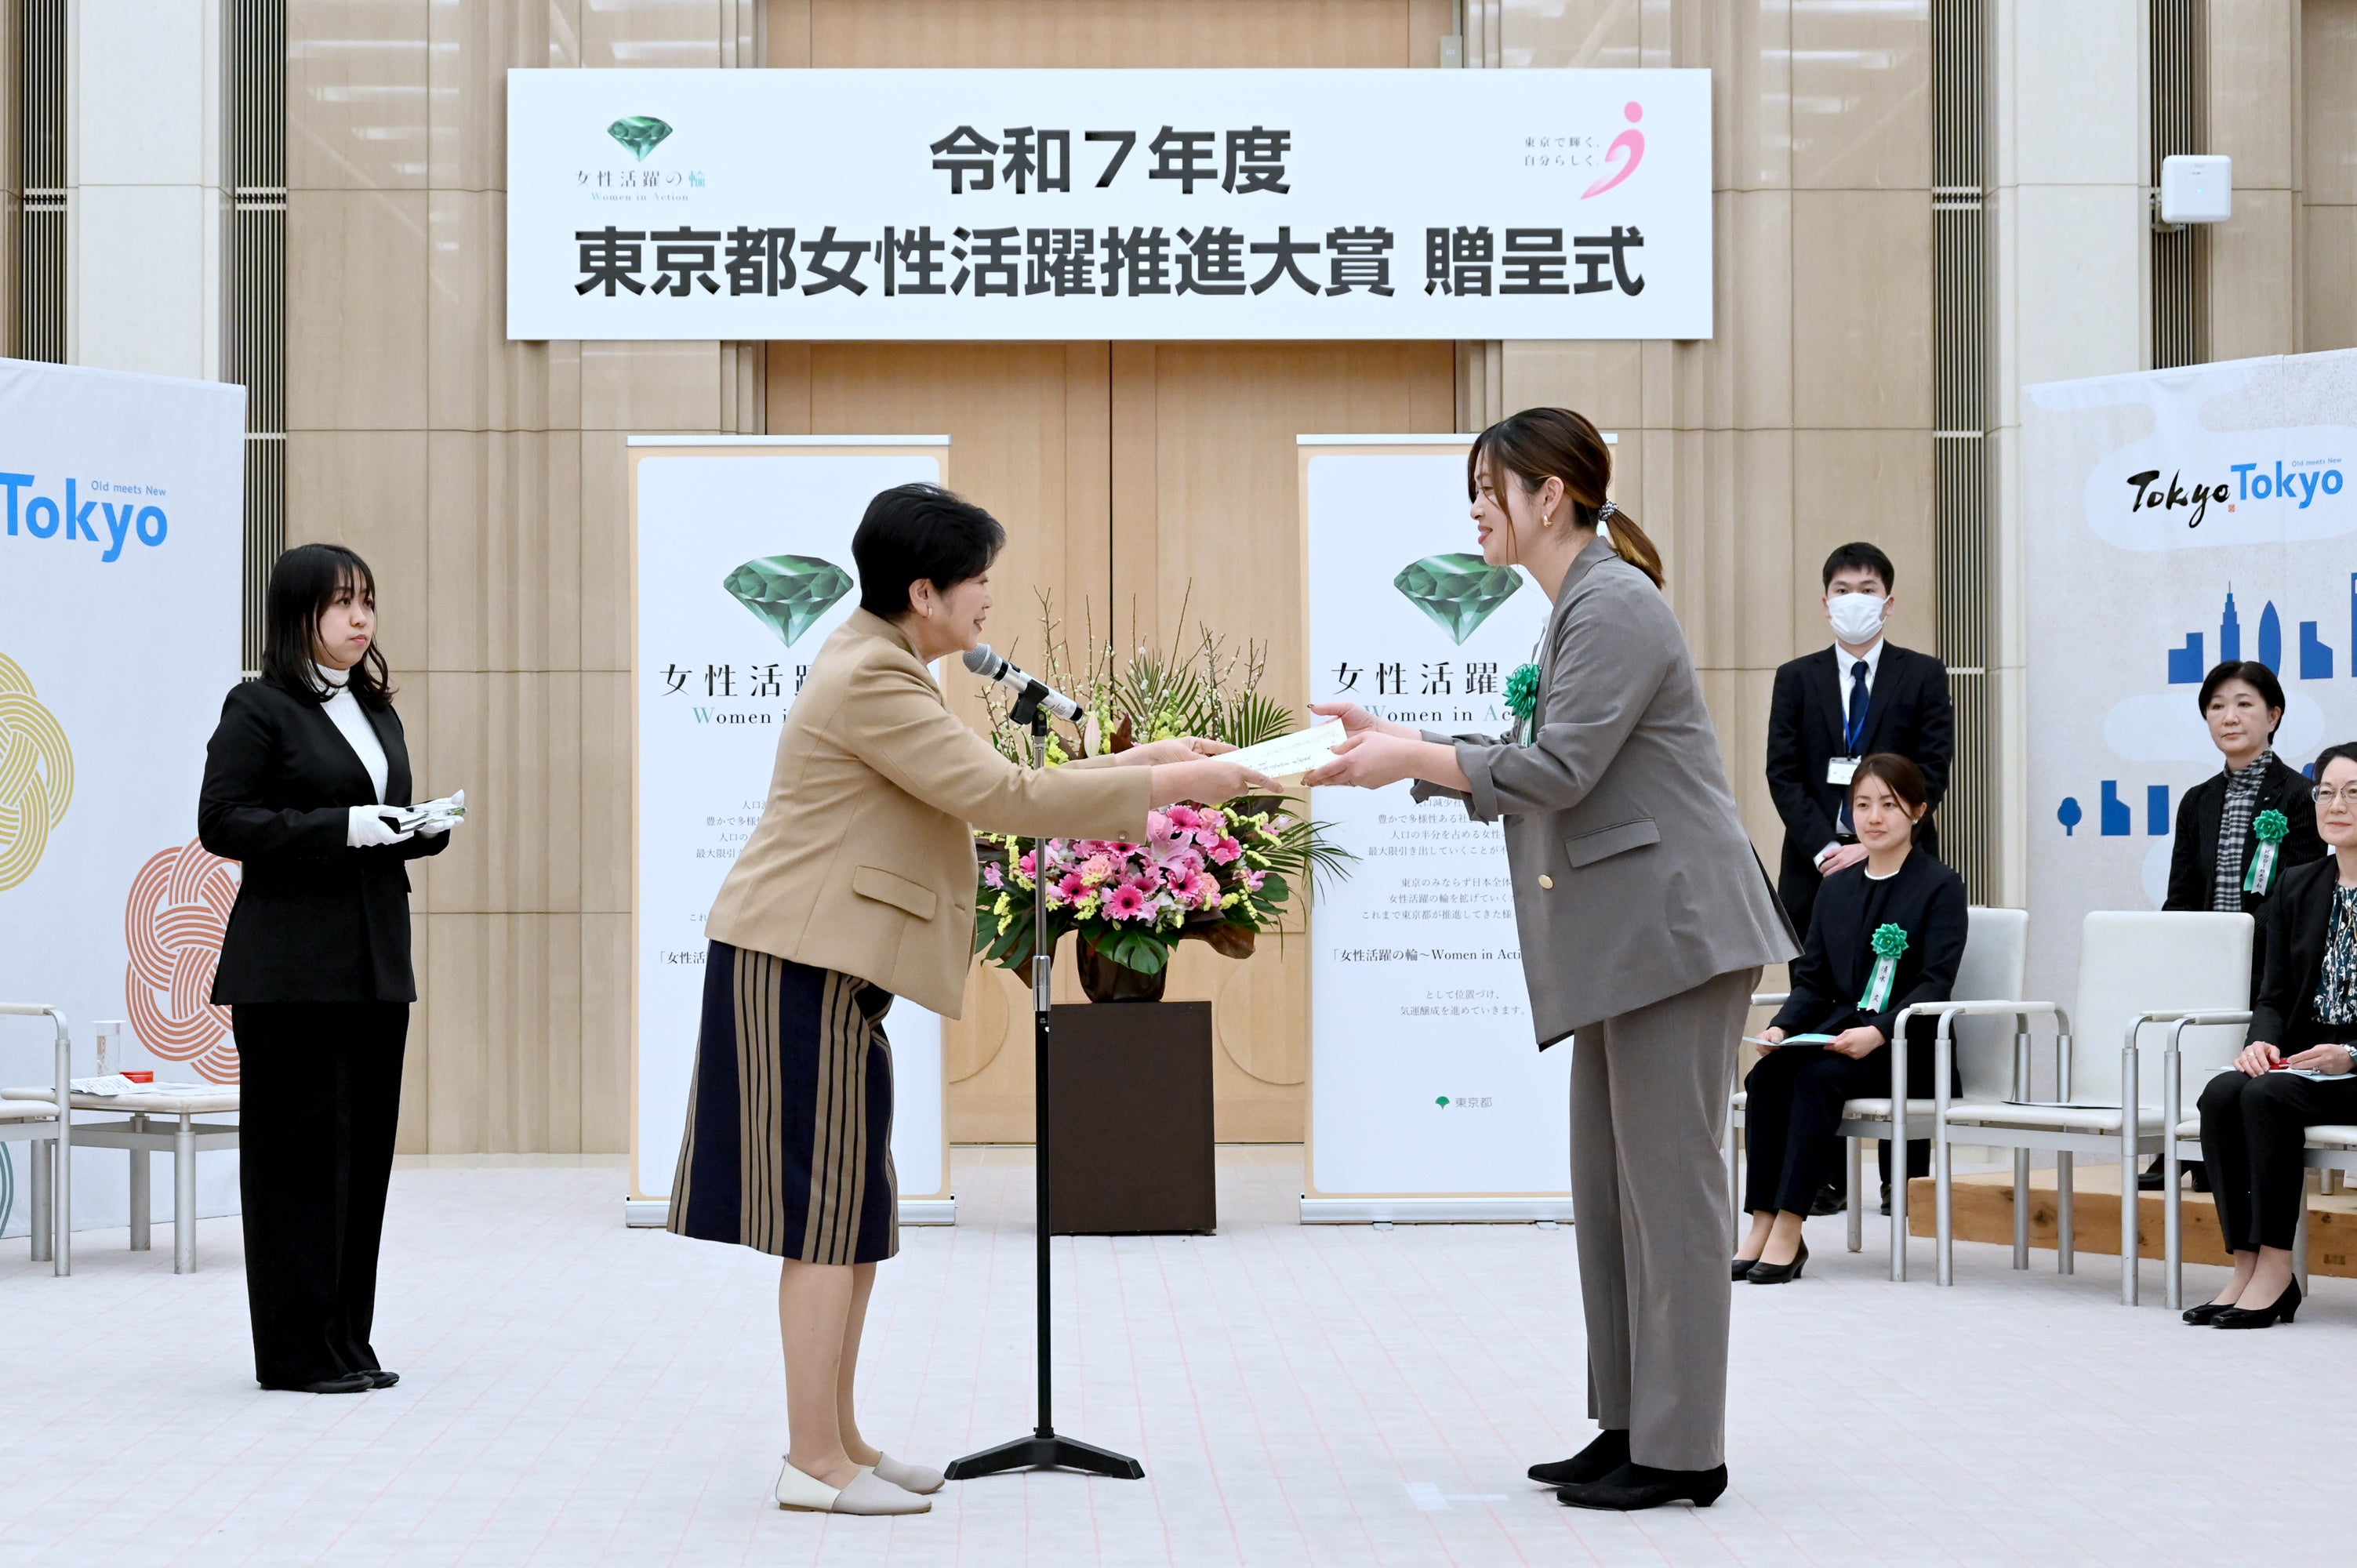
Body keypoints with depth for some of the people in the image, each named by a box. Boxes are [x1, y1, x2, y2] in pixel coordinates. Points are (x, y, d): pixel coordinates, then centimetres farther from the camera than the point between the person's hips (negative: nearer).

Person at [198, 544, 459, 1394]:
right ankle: (297, 1349, 2)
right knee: (301, 1149, -4)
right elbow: (221, 822, -11)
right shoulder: (258, 708, -4)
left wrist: (425, 830, 2)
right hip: (293, 966, -7)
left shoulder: (377, 712, 18)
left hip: (377, 963, 7)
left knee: (365, 1146, 7)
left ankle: (347, 1340, 14)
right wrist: (340, 828, -19)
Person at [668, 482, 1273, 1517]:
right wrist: (1165, 786, -16)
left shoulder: (884, 670, 17)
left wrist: (1136, 767, 11)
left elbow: (987, 788, 18)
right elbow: (1001, 796, -21)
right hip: (802, 967, -11)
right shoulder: (870, 679, -17)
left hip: (828, 968, 11)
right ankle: (815, 1463, -1)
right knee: (824, 1209, -6)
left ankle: (837, 1442, 18)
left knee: (852, 1212, 12)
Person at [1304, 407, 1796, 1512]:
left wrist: (1410, 759, -11)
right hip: (1624, 946, 11)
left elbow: (1558, 768, -19)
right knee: (1609, 1188, 12)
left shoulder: (1616, 607, -13)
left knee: (1668, 1184, -6)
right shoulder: (1578, 608, 18)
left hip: (1672, 928, -11)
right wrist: (1394, 742, 12)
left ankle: (1679, 1450, 0)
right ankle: (1629, 1428, 19)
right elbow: (1527, 767, 19)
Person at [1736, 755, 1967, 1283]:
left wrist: (1878, 1031, -27)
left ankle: (1789, 1229, -33)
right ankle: (1762, 1225, -26)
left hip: (1906, 1046, -5)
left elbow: (1935, 982, -11)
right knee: (1765, 1075, -25)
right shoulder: (1836, 889, 17)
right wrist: (1782, 1026, -9)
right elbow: (1812, 980, 13)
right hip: (1836, 1033, 5)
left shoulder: (1939, 887, -1)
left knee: (1817, 1076, -32)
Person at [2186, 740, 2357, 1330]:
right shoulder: (2297, 888, 12)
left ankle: (2276, 1270, -26)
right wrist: (2263, 1040, -11)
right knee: (2222, 1094, -24)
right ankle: (2246, 1265, -24)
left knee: (2267, 1096, -31)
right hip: (2302, 1059, 5)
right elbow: (2275, 992, 11)